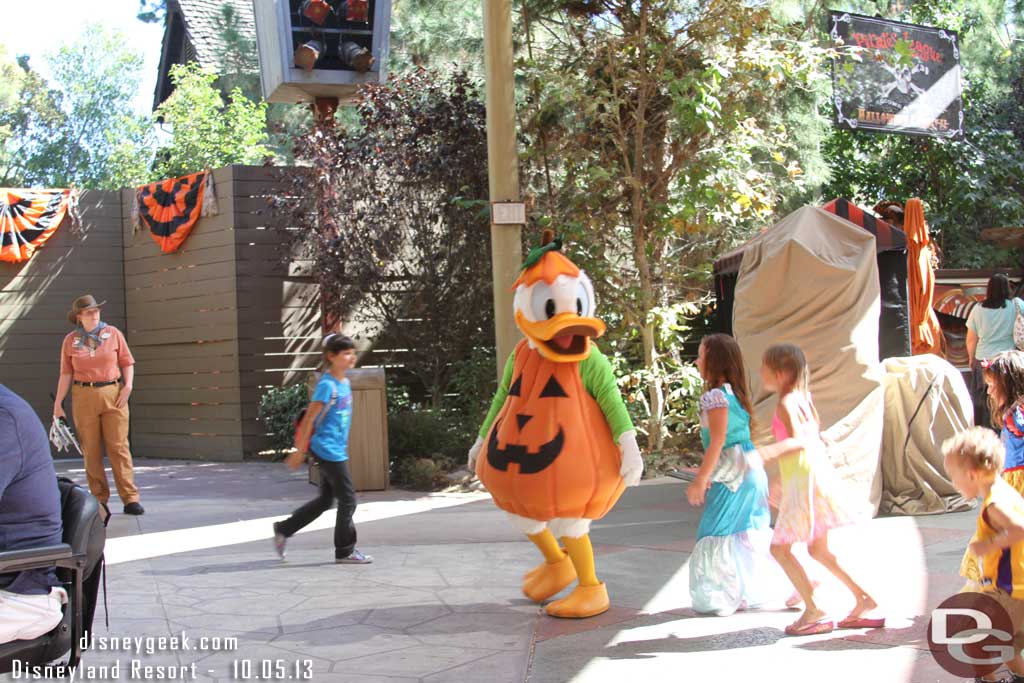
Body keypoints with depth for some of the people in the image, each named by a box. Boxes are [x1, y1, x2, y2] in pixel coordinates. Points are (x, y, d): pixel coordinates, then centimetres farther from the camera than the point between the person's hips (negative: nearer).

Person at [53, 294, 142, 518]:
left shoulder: (113, 333, 5)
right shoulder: (71, 340, 6)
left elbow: (127, 363, 7)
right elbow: (66, 374, 6)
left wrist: (128, 385, -7)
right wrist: (58, 403, 2)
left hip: (113, 394, -1)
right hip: (84, 396, 1)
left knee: (119, 447, -5)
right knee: (91, 451, 3)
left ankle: (130, 499, -5)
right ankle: (100, 501, 10)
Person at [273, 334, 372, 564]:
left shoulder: (345, 383, 10)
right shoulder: (327, 385, -17)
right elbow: (308, 419, -15)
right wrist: (300, 452, -14)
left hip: (337, 451, 9)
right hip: (329, 451, -9)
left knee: (325, 500, 16)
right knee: (348, 500, -2)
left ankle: (283, 530, 27)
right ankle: (345, 551, 9)